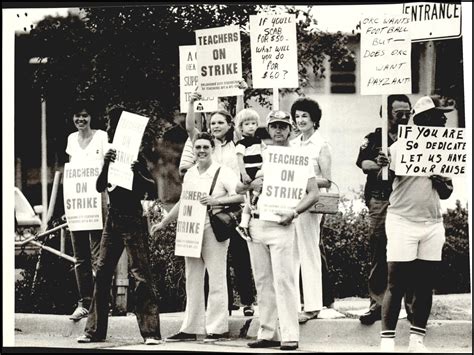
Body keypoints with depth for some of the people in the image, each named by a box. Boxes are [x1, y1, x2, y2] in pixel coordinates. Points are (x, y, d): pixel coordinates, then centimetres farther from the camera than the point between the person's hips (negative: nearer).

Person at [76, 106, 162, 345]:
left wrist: (138, 173, -29)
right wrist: (105, 164, -17)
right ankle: (95, 330, 12)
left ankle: (151, 331, -9)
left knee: (140, 273, -9)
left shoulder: (134, 157, -7)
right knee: (102, 272, 6)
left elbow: (153, 191, -11)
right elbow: (99, 187, 0)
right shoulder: (111, 155, 10)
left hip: (133, 220, -7)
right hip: (113, 218, 7)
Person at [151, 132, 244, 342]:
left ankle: (218, 328, 1)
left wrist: (217, 201, -22)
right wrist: (164, 223, 23)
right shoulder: (190, 174, 13)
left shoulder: (222, 173, -5)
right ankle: (190, 328, 14)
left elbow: (241, 195, -14)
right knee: (192, 282, 9)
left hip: (214, 229, -6)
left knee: (216, 281, -3)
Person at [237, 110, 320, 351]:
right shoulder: (260, 156, 16)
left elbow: (314, 193, -5)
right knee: (262, 282, 6)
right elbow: (238, 188, 14)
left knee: (283, 281, -10)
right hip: (256, 223, 5)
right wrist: (251, 184, -9)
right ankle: (268, 333, 10)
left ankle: (290, 335, -11)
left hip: (280, 225, -5)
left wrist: (293, 213, -19)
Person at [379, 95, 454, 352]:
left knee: (425, 285, 4)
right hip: (402, 222, -5)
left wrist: (441, 183, -9)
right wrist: (382, 168, -29)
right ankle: (387, 342, -3)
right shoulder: (400, 146, -5)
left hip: (433, 224, 5)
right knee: (396, 284, -5)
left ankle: (417, 341, 10)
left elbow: (446, 194, 14)